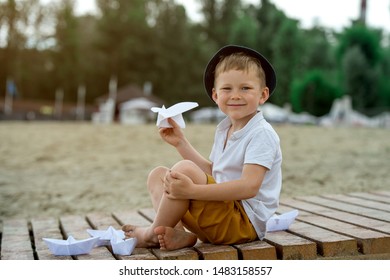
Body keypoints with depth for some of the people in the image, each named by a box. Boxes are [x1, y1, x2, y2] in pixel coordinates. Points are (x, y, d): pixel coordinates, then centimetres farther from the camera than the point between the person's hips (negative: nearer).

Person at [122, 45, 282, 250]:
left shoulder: (262, 134, -15)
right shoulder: (223, 131, 12)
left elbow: (249, 187, -26)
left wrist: (192, 190, -35)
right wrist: (181, 142, 12)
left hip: (245, 222, -9)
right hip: (222, 210, 9)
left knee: (185, 169, -28)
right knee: (158, 175, 11)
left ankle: (153, 234, -6)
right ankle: (179, 234, -13)